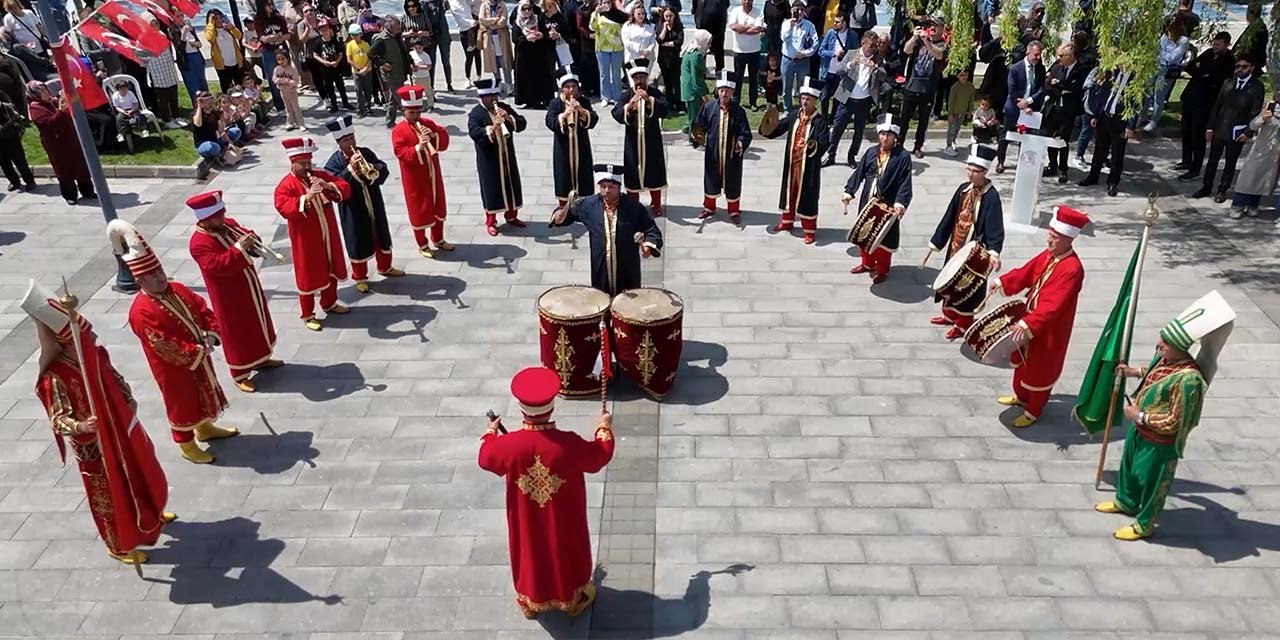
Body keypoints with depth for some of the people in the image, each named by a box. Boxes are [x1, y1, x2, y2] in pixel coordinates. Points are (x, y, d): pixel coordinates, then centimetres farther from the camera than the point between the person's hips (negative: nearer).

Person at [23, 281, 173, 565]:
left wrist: (130, 401, -8)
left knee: (141, 473, 27)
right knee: (109, 494, 11)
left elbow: (117, 381, 6)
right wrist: (79, 426, -54)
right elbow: (58, 419, -34)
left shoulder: (96, 355, -10)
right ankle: (119, 545, 33)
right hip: (95, 448, -7)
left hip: (121, 431, 7)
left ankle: (151, 514, 55)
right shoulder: (56, 378, -30)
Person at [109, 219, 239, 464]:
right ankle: (186, 445, 28)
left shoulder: (177, 289, -3)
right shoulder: (141, 312, -27)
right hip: (174, 367, -8)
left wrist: (212, 335, -14)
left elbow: (204, 311, 2)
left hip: (200, 356, 8)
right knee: (182, 404, 10)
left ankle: (205, 428, 48)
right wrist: (198, 352, -24)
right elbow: (166, 347, -29)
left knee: (204, 394, 25)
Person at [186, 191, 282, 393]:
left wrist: (251, 239, -12)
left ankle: (260, 358, 42)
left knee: (258, 323, 22)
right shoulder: (199, 243, -23)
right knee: (237, 332, 3)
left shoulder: (229, 224, 2)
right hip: (230, 296, -8)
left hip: (249, 287, 8)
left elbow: (247, 235, 12)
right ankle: (240, 374, 16)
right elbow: (217, 265, -32)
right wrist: (238, 248, -34)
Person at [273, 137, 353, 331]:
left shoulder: (321, 175, 3)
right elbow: (285, 209, -28)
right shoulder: (285, 186, -13)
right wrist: (306, 197, -39)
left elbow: (345, 189, -3)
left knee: (332, 270, 19)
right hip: (306, 241, -6)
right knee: (308, 276, 5)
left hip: (328, 236, 6)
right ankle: (307, 315, 19)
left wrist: (328, 186, -22)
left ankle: (329, 303, 41)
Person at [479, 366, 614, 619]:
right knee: (566, 553, 25)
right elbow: (600, 456, -11)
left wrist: (491, 432, 17)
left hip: (527, 522, 1)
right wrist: (604, 428, 7)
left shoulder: (508, 444, -26)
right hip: (564, 521, -1)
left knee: (531, 554, 26)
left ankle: (531, 601, 49)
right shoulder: (569, 444, -31)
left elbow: (485, 458, -2)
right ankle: (573, 598, 48)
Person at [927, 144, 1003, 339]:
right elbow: (950, 216, 8)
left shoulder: (991, 196, -19)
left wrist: (994, 252, -36)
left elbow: (995, 227, -23)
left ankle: (963, 324, 21)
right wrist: (936, 241, 11)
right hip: (956, 245, 7)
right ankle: (949, 314, 38)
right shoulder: (963, 189, 1)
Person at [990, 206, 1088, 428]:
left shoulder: (1072, 269, -30)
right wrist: (1002, 282, -5)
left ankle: (1033, 411, 31)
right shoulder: (1047, 255, -4)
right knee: (1022, 361, 25)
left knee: (1040, 371, 11)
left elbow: (1053, 305, -36)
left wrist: (1028, 325, -42)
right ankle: (1021, 397, 48)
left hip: (1049, 330, -8)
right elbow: (1026, 272, 9)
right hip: (1030, 319, 8)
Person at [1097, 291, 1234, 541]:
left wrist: (1140, 417, -25)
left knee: (1151, 480, 14)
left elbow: (1175, 422, -30)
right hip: (1140, 429, 9)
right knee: (1129, 465, 29)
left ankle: (1145, 524, 36)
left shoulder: (1188, 379, -36)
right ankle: (1126, 502, 54)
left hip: (1159, 441, -8)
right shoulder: (1166, 357, -11)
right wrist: (1134, 371, 3)